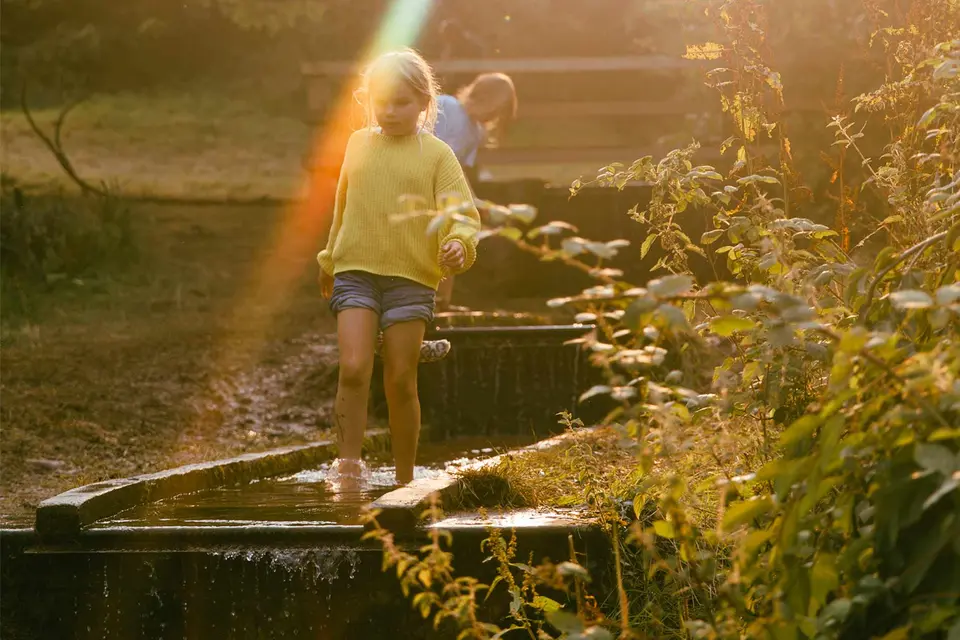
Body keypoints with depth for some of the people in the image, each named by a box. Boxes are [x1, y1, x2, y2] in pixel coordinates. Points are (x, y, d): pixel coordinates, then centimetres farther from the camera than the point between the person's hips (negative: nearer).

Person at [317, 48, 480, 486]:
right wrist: (330, 260, 32)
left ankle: (404, 477, 15)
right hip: (356, 273, 2)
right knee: (354, 368, -16)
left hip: (412, 277, -1)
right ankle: (349, 463, -9)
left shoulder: (436, 154, 2)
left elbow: (461, 211, -4)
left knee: (401, 381, 3)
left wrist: (459, 243, -26)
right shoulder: (359, 145, 11)